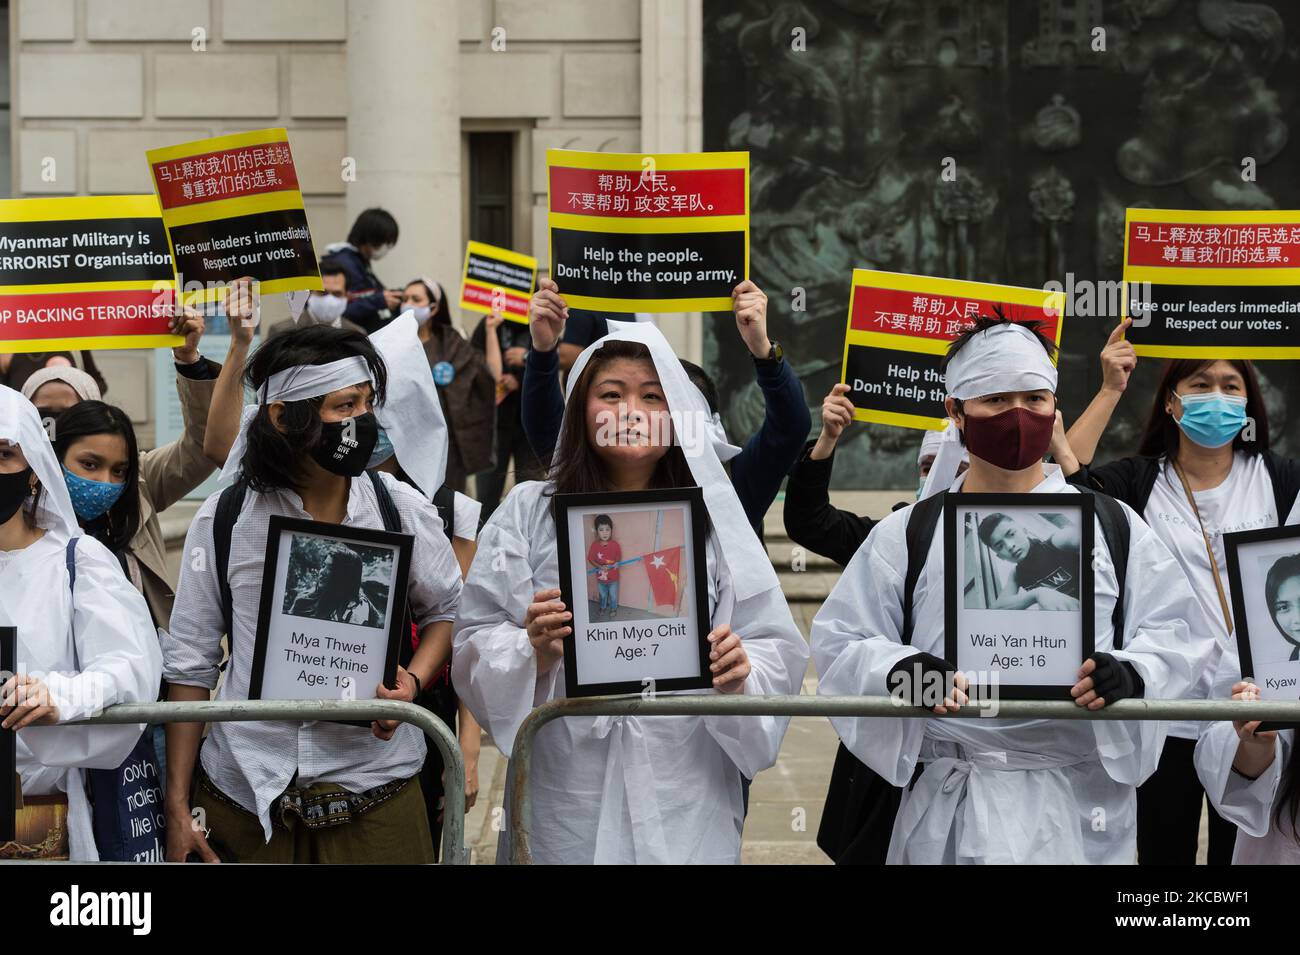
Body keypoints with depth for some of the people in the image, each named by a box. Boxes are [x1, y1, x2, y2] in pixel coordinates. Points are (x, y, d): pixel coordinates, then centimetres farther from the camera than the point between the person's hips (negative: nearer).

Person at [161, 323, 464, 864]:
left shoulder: (401, 509, -2)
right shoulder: (224, 518, -4)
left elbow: (445, 612, 14)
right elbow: (190, 663, 2)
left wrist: (413, 682, -8)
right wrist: (178, 807, 1)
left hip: (371, 793, 1)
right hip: (242, 794, 0)